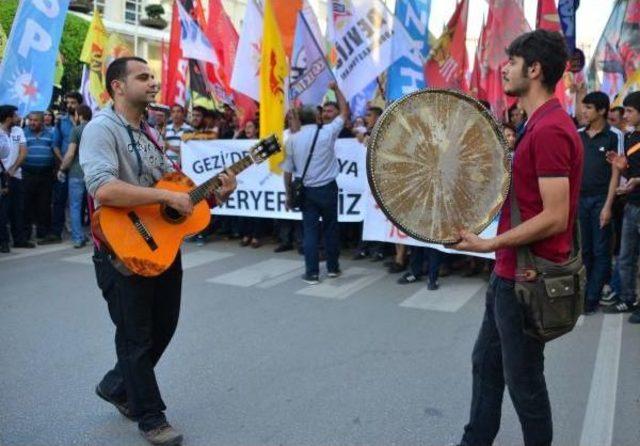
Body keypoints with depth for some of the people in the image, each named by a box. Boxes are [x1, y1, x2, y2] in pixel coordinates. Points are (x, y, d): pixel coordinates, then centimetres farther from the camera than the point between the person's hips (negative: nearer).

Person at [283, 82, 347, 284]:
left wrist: (288, 194, 11)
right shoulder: (327, 132, -6)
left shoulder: (292, 139, -1)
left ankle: (312, 273, 3)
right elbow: (344, 112, 8)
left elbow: (287, 171, 1)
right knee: (330, 227, 12)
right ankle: (332, 267, 22)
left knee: (310, 230, 3)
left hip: (306, 190, 1)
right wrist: (336, 89, 19)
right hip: (327, 188, -1)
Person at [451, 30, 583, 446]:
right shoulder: (541, 124, 11)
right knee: (486, 362, 20)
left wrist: (489, 244, -23)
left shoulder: (549, 130, -21)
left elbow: (554, 217, -25)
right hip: (511, 272, 10)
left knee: (522, 379, 6)